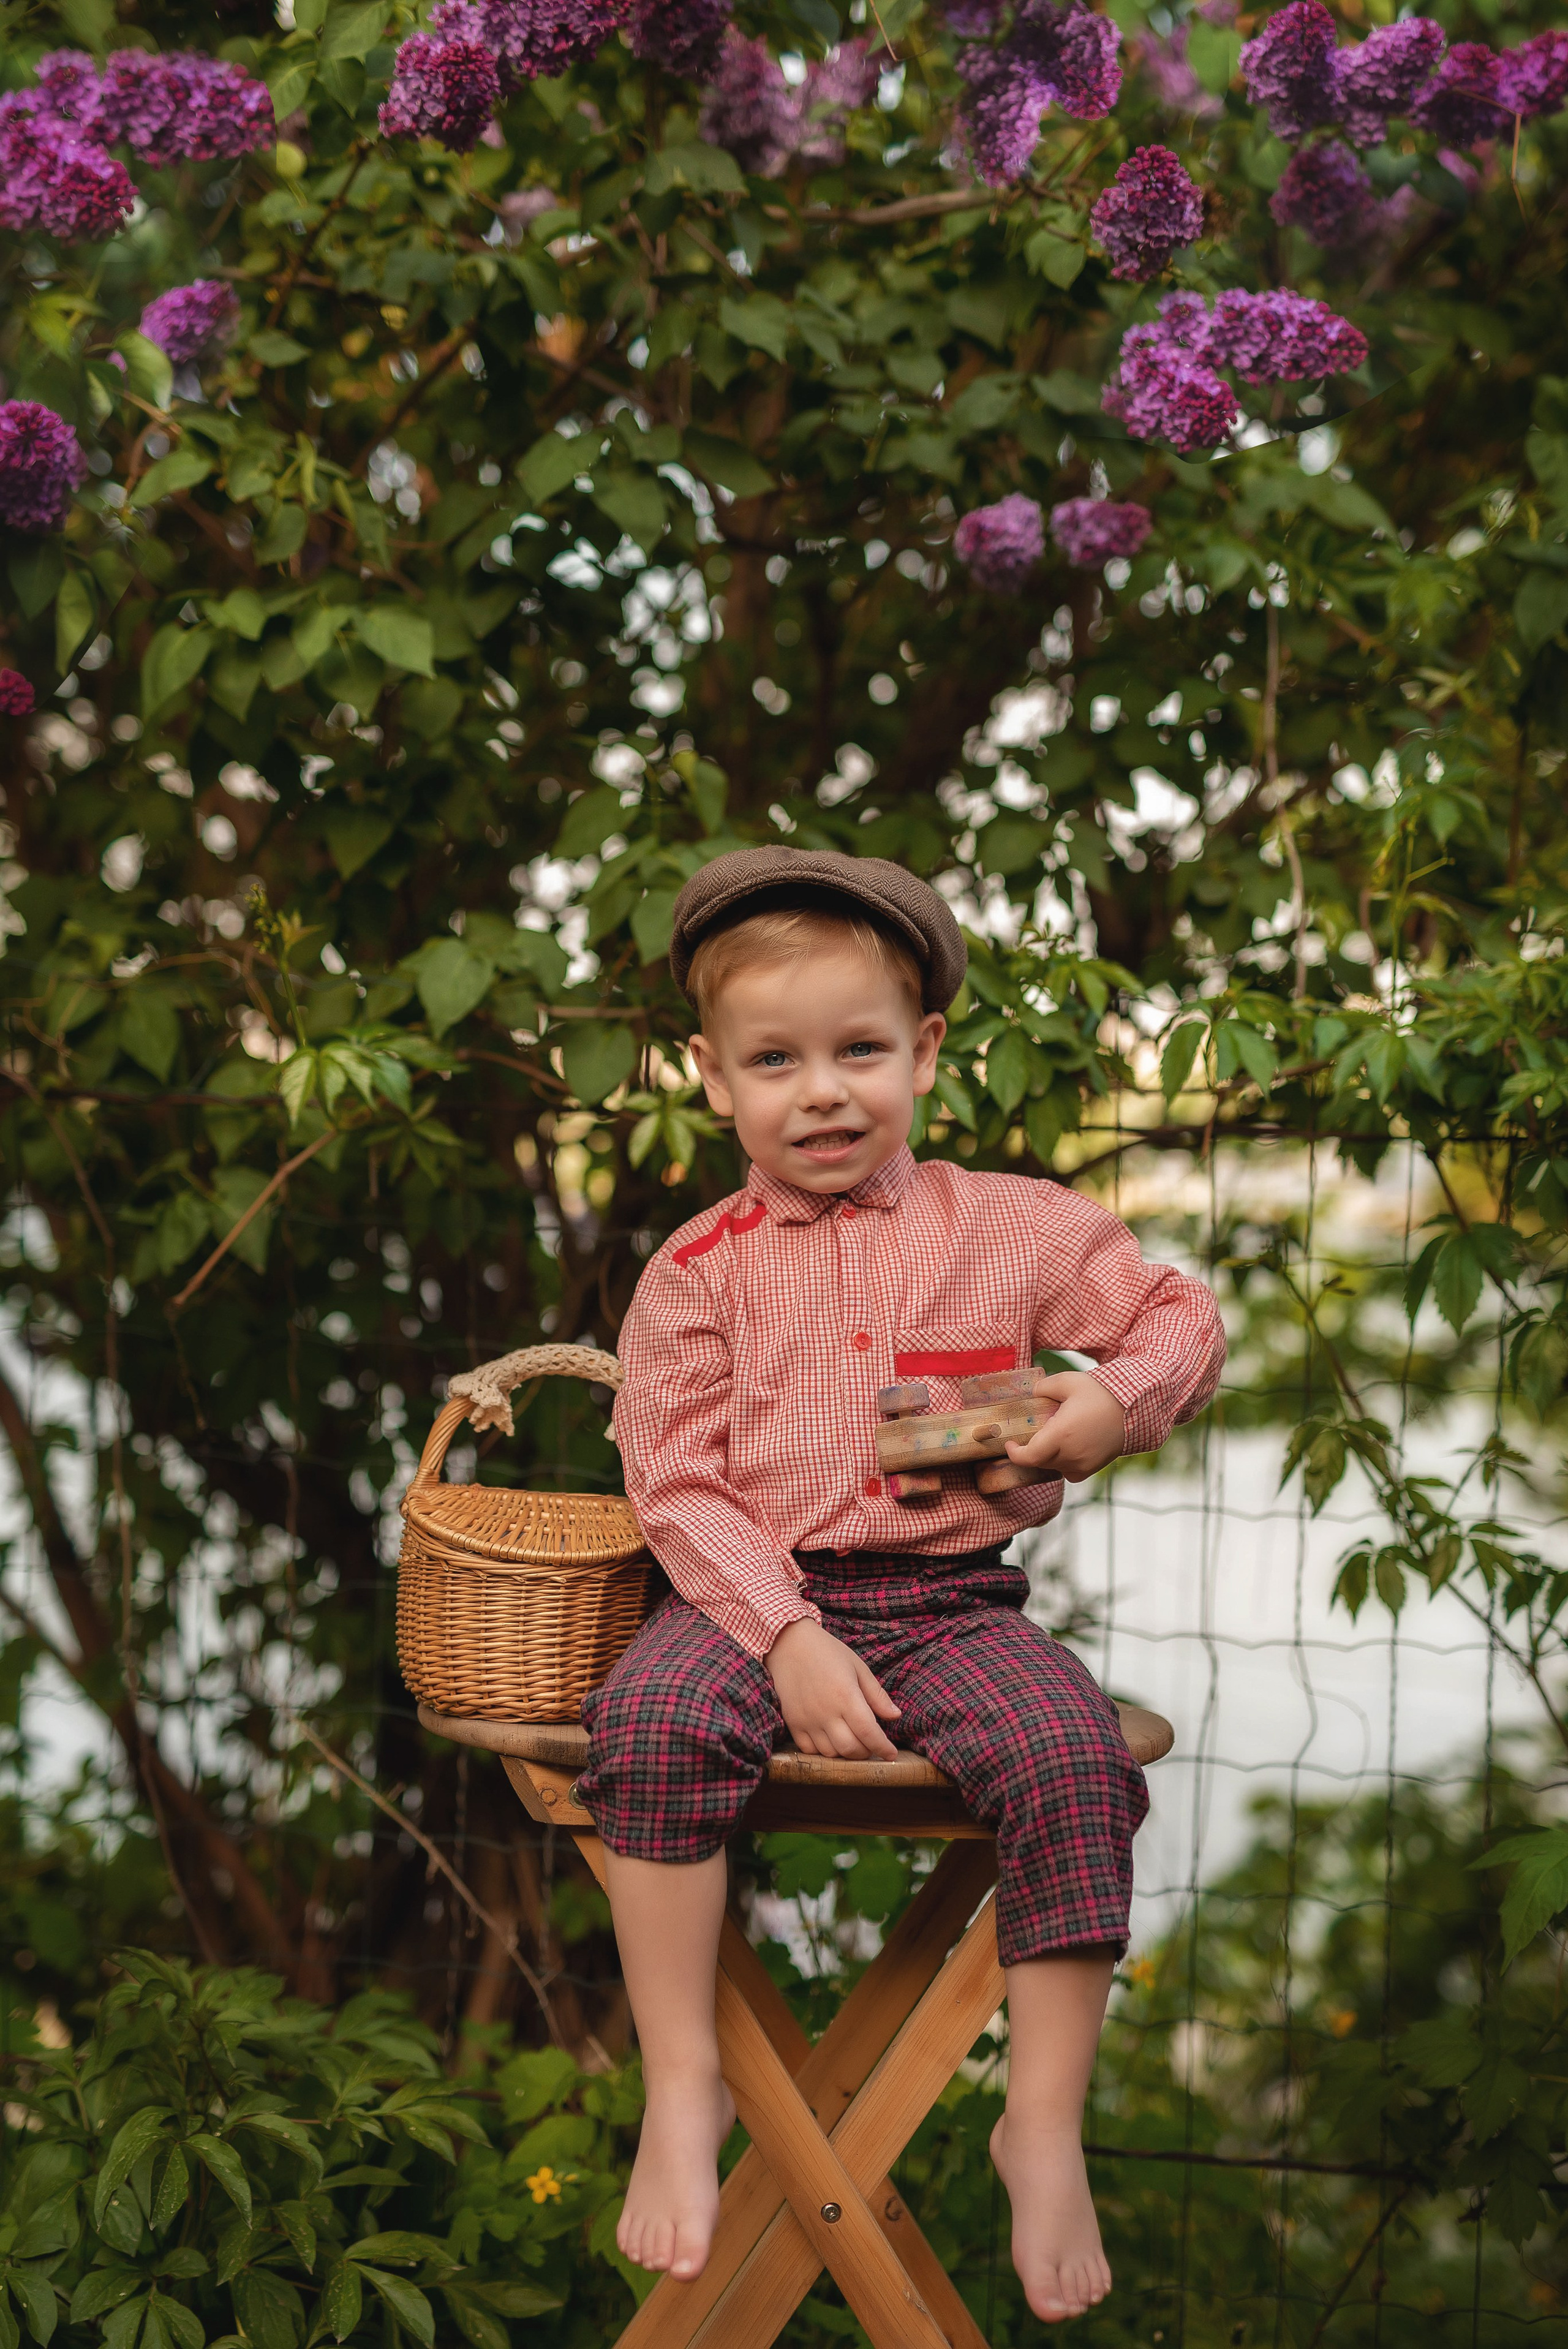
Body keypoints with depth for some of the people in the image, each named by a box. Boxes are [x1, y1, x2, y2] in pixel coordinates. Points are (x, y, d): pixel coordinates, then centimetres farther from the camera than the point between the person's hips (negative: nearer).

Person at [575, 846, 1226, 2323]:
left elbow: (1183, 1318, 16)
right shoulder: (698, 1272, 4)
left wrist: (1114, 1397, -8)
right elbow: (676, 1483, -2)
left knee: (1074, 1756, -27)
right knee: (651, 1720, -31)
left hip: (953, 1604, 1)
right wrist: (787, 1642, -15)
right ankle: (683, 2093, -18)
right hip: (753, 1594, 0)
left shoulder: (1010, 1227, 8)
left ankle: (1044, 2124, -12)